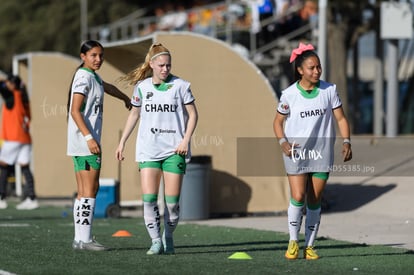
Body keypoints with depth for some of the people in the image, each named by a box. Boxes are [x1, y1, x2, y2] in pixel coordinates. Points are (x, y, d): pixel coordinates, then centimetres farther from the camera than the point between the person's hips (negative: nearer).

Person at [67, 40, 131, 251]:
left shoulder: (92, 76, 18)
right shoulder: (83, 77, -11)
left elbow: (107, 87, 41)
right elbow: (75, 110, -20)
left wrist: (125, 98, 59)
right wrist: (89, 138, -27)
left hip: (83, 144, 10)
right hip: (85, 141, -10)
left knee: (84, 192, 8)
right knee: (90, 189, -11)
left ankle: (80, 238, 9)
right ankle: (84, 239, -13)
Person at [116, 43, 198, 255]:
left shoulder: (180, 85, -1)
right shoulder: (141, 87, 5)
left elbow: (192, 114, 4)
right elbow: (134, 114, 17)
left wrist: (186, 140, -8)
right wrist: (122, 142, 15)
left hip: (174, 150, -1)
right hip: (148, 150, 1)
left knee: (172, 200, -1)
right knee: (149, 198, -10)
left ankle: (168, 238, 16)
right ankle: (156, 242, -4)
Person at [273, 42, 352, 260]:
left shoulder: (329, 90, 0)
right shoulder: (289, 94, -4)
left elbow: (340, 118, 5)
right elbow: (278, 121, 7)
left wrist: (346, 142, -9)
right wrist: (283, 142, -10)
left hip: (322, 153, 2)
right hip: (296, 152, -2)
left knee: (315, 201, 5)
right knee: (298, 197, -14)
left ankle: (309, 246, 13)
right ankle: (293, 242, 2)